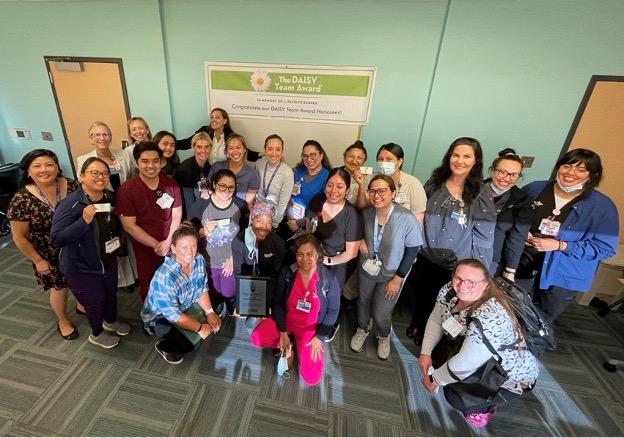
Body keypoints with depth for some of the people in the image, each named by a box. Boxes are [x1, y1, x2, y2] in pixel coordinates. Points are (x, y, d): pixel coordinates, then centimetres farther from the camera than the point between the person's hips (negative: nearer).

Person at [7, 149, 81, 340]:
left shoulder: (71, 185, -14)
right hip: (49, 255, -2)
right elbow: (19, 237, -12)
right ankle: (62, 320, 43)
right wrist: (38, 261, -9)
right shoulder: (22, 200, -21)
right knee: (59, 287, 16)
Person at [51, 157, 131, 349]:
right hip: (81, 267, -6)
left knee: (111, 292, 24)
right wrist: (84, 220, -37)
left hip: (109, 260, 6)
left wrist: (118, 242, 0)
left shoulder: (110, 198, -5)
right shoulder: (70, 204, -24)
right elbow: (56, 239, -28)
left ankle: (111, 321, 53)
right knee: (95, 301, 11)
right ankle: (97, 334, 40)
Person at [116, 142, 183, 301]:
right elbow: (129, 226, -14)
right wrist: (156, 245, -14)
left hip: (172, 246, 2)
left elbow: (177, 216, -2)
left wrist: (168, 241, -13)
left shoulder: (171, 184, -4)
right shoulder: (127, 189, -14)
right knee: (149, 287, 18)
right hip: (145, 249, -2)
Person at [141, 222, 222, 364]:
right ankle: (164, 346, 7)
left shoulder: (198, 260, -17)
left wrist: (209, 312, -13)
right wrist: (200, 327, -21)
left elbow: (202, 289, -2)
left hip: (186, 306, 6)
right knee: (189, 343, -23)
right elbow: (173, 315, -28)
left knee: (215, 323, -5)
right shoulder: (164, 276, -36)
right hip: (159, 316, -6)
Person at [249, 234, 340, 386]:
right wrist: (282, 332, -10)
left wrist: (320, 337, -11)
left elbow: (333, 311, -7)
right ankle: (286, 345, 7)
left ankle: (299, 347, 18)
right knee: (256, 338, -22)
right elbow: (277, 303, -6)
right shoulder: (286, 273, -15)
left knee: (311, 379, -10)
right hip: (285, 321, 2)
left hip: (311, 329, -1)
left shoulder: (329, 279, -19)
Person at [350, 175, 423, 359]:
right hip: (366, 268, 4)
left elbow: (412, 251, -16)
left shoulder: (407, 219, -28)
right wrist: (360, 239, -15)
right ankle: (362, 330, 55)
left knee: (381, 314, 7)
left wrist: (398, 279, -12)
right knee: (363, 301, 23)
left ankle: (384, 336, 44)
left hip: (391, 274, -3)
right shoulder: (366, 213, -17)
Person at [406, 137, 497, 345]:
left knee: (437, 302, 19)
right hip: (423, 256, 3)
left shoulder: (481, 198, -14)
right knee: (418, 295, 23)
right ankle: (416, 323, 54)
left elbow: (483, 240, -11)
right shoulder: (434, 183, -5)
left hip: (454, 265, -2)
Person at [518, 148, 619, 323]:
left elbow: (605, 248, -11)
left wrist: (560, 246, -22)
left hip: (563, 276, -1)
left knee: (542, 322, 20)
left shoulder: (603, 206, -10)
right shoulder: (535, 189, -6)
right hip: (523, 265, 1)